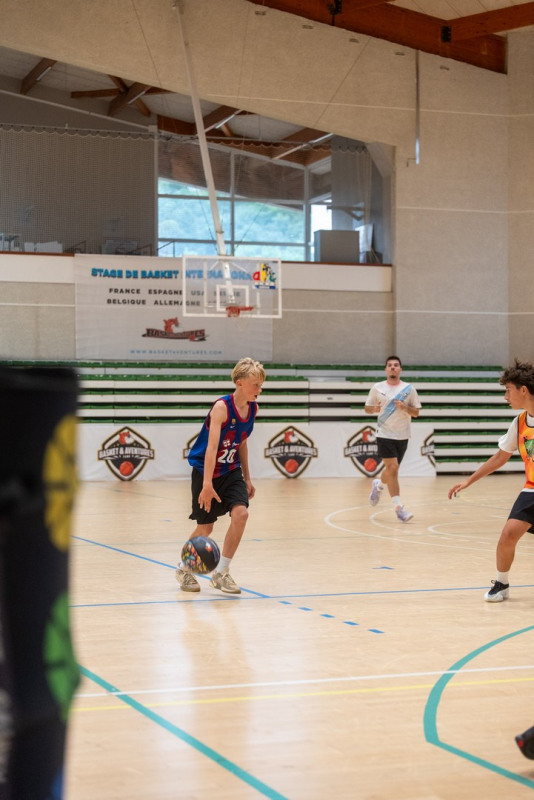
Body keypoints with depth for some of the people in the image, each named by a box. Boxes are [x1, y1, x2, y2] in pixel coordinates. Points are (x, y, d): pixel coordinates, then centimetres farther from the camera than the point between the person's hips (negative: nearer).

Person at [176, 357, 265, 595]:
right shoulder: (221, 407, -24)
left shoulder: (253, 409, -2)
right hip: (205, 471, -5)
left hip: (231, 471, 5)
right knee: (205, 527, 3)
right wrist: (207, 484, -40)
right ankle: (184, 569, 31)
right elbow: (212, 447, -32)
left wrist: (247, 478, 16)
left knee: (240, 513, -17)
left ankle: (221, 573, -4)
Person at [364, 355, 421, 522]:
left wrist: (405, 408, -17)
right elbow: (367, 408, 8)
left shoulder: (409, 389, 1)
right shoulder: (377, 388, 0)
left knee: (392, 470, 14)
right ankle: (398, 508, -12)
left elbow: (416, 413, 2)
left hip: (402, 436, 2)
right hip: (385, 434, -2)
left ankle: (379, 485, 47)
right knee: (392, 468, -13)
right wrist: (374, 409, -15)